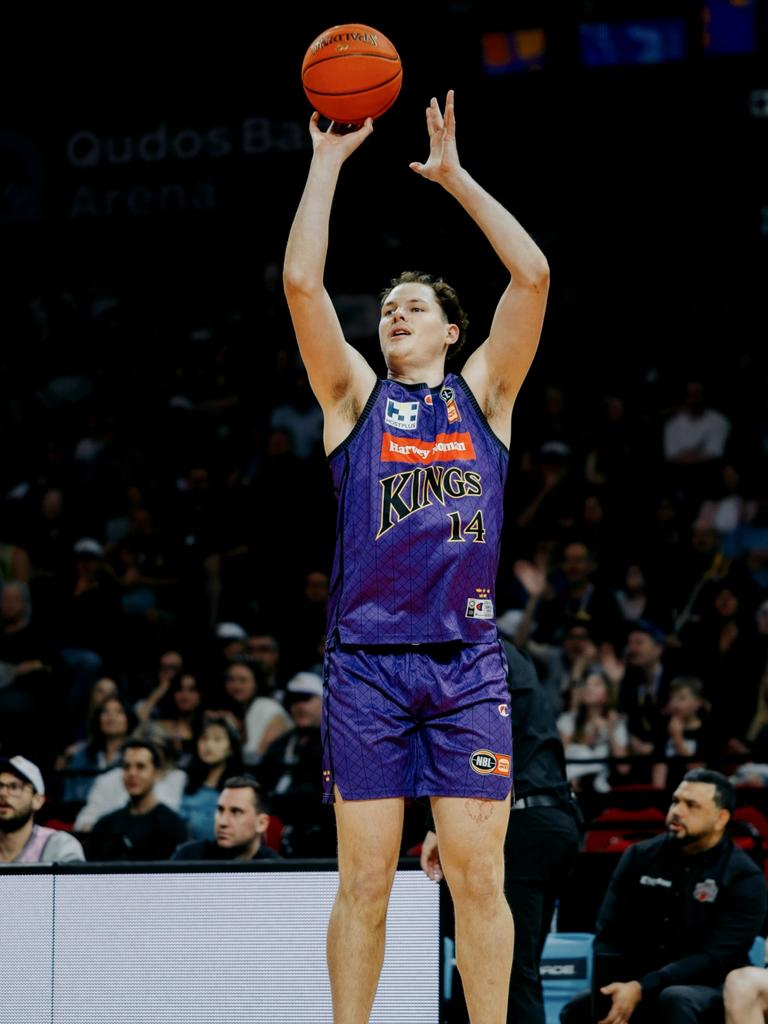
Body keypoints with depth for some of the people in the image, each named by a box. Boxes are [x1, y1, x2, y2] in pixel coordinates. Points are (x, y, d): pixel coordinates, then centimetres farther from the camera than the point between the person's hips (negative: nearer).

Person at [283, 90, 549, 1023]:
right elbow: (301, 283, 1)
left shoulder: (483, 393, 14)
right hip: (366, 660, 0)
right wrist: (327, 163, 3)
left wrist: (453, 176, 6)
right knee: (364, 880, -1)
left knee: (479, 876, -2)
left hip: (467, 660, 0)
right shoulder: (355, 396, 12)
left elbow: (532, 277, 3)